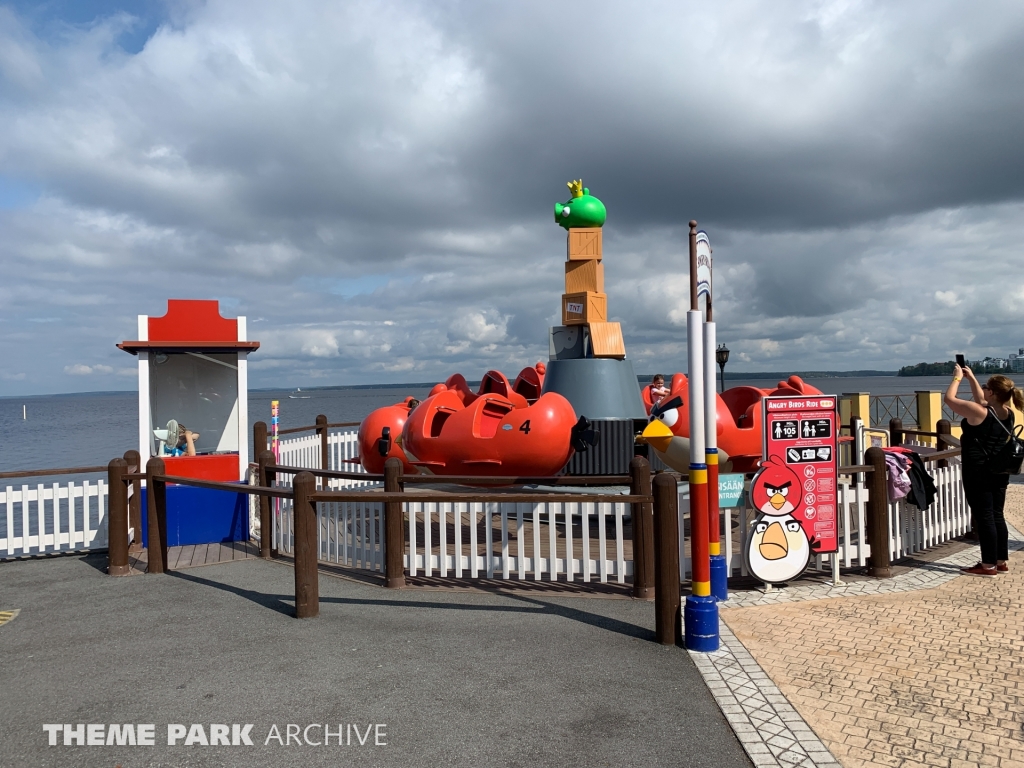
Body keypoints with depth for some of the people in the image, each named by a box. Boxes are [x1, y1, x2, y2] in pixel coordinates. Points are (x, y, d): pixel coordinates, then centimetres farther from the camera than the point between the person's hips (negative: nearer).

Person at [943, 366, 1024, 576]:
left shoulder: (979, 412, -20)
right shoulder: (1007, 414, 5)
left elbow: (949, 398, -10)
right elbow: (981, 400, 23)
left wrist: (957, 377, 3)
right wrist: (971, 377, 24)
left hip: (978, 472, -8)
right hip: (999, 471, 8)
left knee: (984, 517, -2)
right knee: (997, 516, 14)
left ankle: (989, 565, 3)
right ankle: (1001, 562, 21)